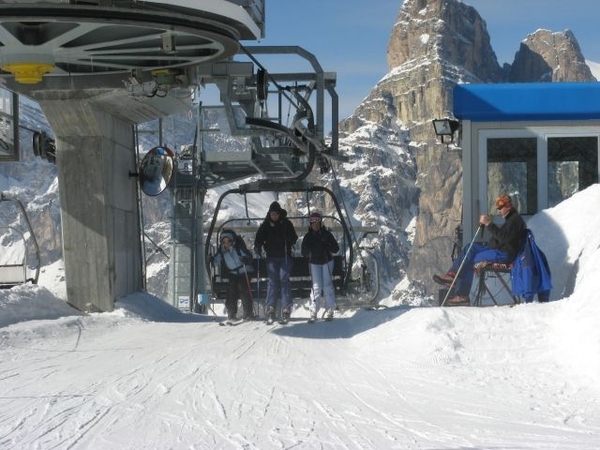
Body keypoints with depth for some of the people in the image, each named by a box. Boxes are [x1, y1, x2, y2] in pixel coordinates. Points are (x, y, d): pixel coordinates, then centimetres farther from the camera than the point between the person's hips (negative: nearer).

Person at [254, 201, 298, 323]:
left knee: (284, 279, -9)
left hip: (285, 257, -1)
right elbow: (259, 238, 5)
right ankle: (270, 308, -4)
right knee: (272, 281, -3)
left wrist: (289, 240, -21)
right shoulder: (265, 225, 5)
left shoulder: (286, 223, 1)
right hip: (272, 257, 1)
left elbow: (294, 238, 1)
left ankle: (286, 308, -9)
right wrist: (257, 248, -14)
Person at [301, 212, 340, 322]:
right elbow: (304, 253, -2)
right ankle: (314, 311, -5)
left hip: (327, 261, -1)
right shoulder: (308, 237, -2)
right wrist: (309, 248, -23)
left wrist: (325, 246, -22)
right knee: (316, 286, -6)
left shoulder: (326, 234, -6)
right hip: (314, 263, 1)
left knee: (327, 285, -7)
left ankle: (330, 310, -1)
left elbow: (336, 249, -6)